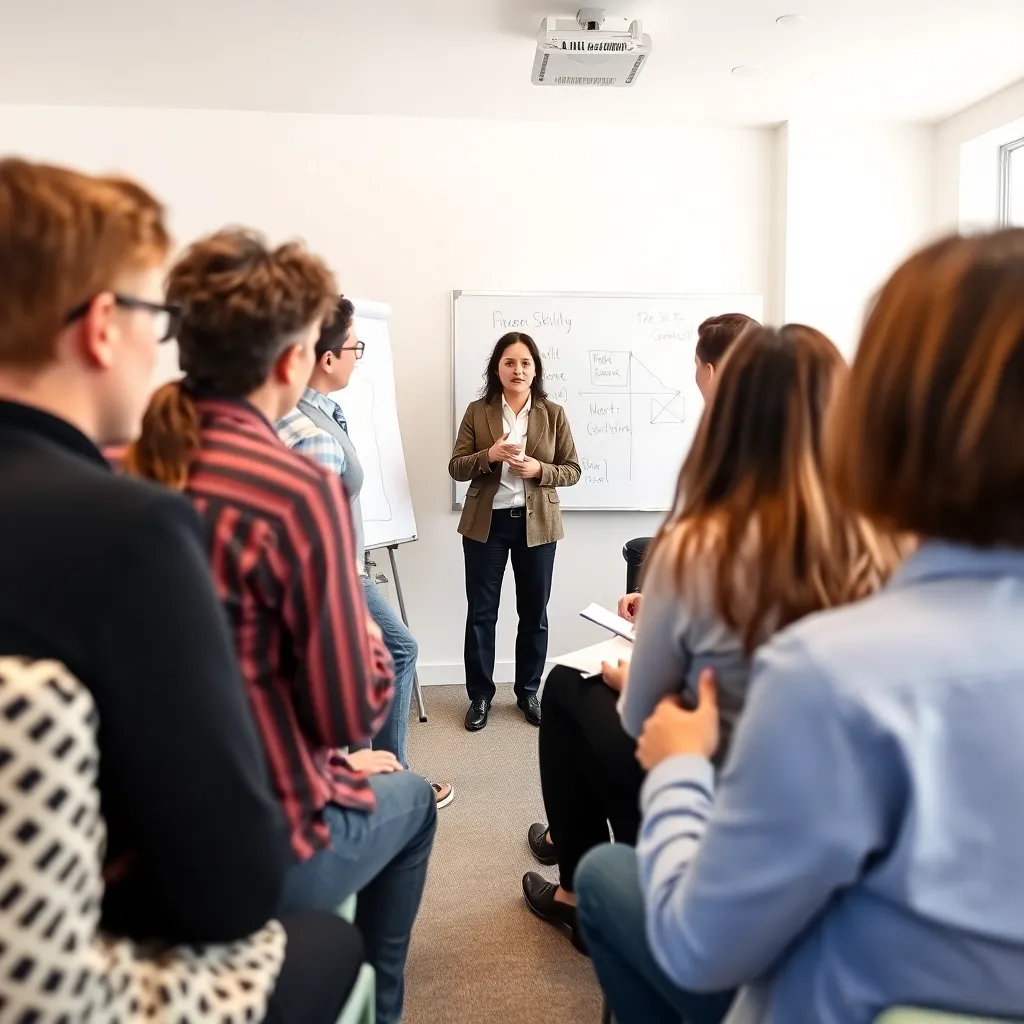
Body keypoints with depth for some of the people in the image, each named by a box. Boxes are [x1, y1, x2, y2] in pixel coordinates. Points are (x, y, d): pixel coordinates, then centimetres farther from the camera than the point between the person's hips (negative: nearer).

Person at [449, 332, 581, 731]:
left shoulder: (553, 414, 1)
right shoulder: (477, 411, 0)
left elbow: (572, 470, 2)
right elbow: (456, 468, -2)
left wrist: (539, 469, -17)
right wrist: (489, 455, -20)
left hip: (537, 524, 1)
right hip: (486, 523, 0)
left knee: (534, 612, 10)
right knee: (481, 612, 5)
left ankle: (528, 692, 27)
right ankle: (480, 695, 20)